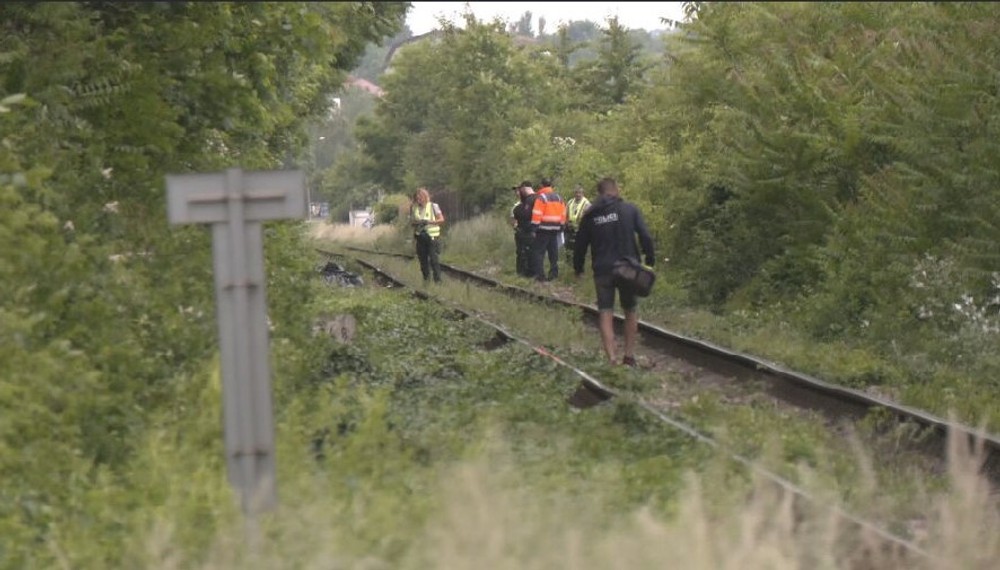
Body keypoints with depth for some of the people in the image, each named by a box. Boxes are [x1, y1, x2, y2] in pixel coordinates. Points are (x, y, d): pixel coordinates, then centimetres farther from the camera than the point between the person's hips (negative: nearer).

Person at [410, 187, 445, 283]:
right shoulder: (413, 207, 7)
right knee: (423, 260, 6)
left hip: (432, 236, -4)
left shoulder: (433, 206, -4)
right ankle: (426, 278, 17)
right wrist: (416, 223, -11)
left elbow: (441, 219, -5)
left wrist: (429, 222, -18)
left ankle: (438, 280, -6)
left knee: (434, 260, -10)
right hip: (420, 237, 4)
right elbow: (411, 222, 13)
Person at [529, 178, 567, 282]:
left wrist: (534, 228, -13)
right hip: (555, 229, 7)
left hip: (544, 230, -6)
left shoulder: (541, 197, -10)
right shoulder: (558, 198, 12)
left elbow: (536, 214, -15)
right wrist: (562, 227, 21)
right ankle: (554, 273, 16)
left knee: (538, 252, -3)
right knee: (553, 252, 14)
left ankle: (540, 275, -10)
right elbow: (563, 214, 15)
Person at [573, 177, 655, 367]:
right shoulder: (629, 210, -1)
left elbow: (580, 244, 10)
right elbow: (645, 236, -8)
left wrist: (578, 268, 22)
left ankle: (611, 359, -10)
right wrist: (650, 260, 0)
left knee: (605, 314, 2)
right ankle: (629, 356, 15)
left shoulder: (590, 216, 5)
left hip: (602, 271, 1)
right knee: (630, 312, 16)